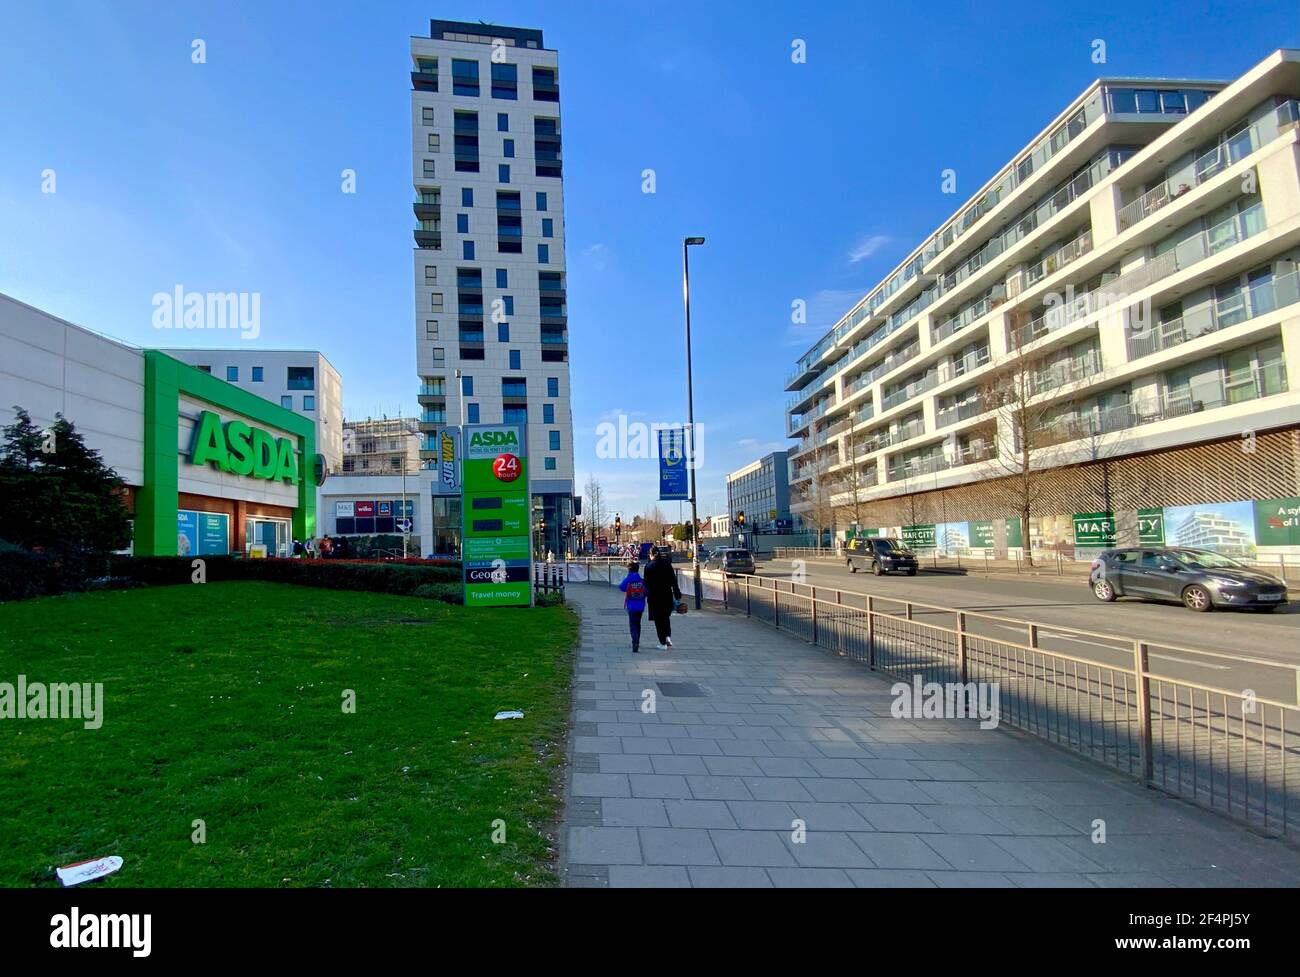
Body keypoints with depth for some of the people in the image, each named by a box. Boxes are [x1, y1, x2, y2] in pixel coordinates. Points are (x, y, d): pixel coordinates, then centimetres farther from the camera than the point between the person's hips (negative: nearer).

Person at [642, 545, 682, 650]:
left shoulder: (649, 567, -8)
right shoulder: (667, 565, 1)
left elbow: (647, 584, -7)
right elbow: (674, 581, 1)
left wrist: (646, 595, 1)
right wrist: (677, 595, 6)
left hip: (654, 596, -3)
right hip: (667, 595, 3)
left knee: (658, 619, 4)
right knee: (666, 617, 22)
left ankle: (663, 643, 4)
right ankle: (668, 636, 4)